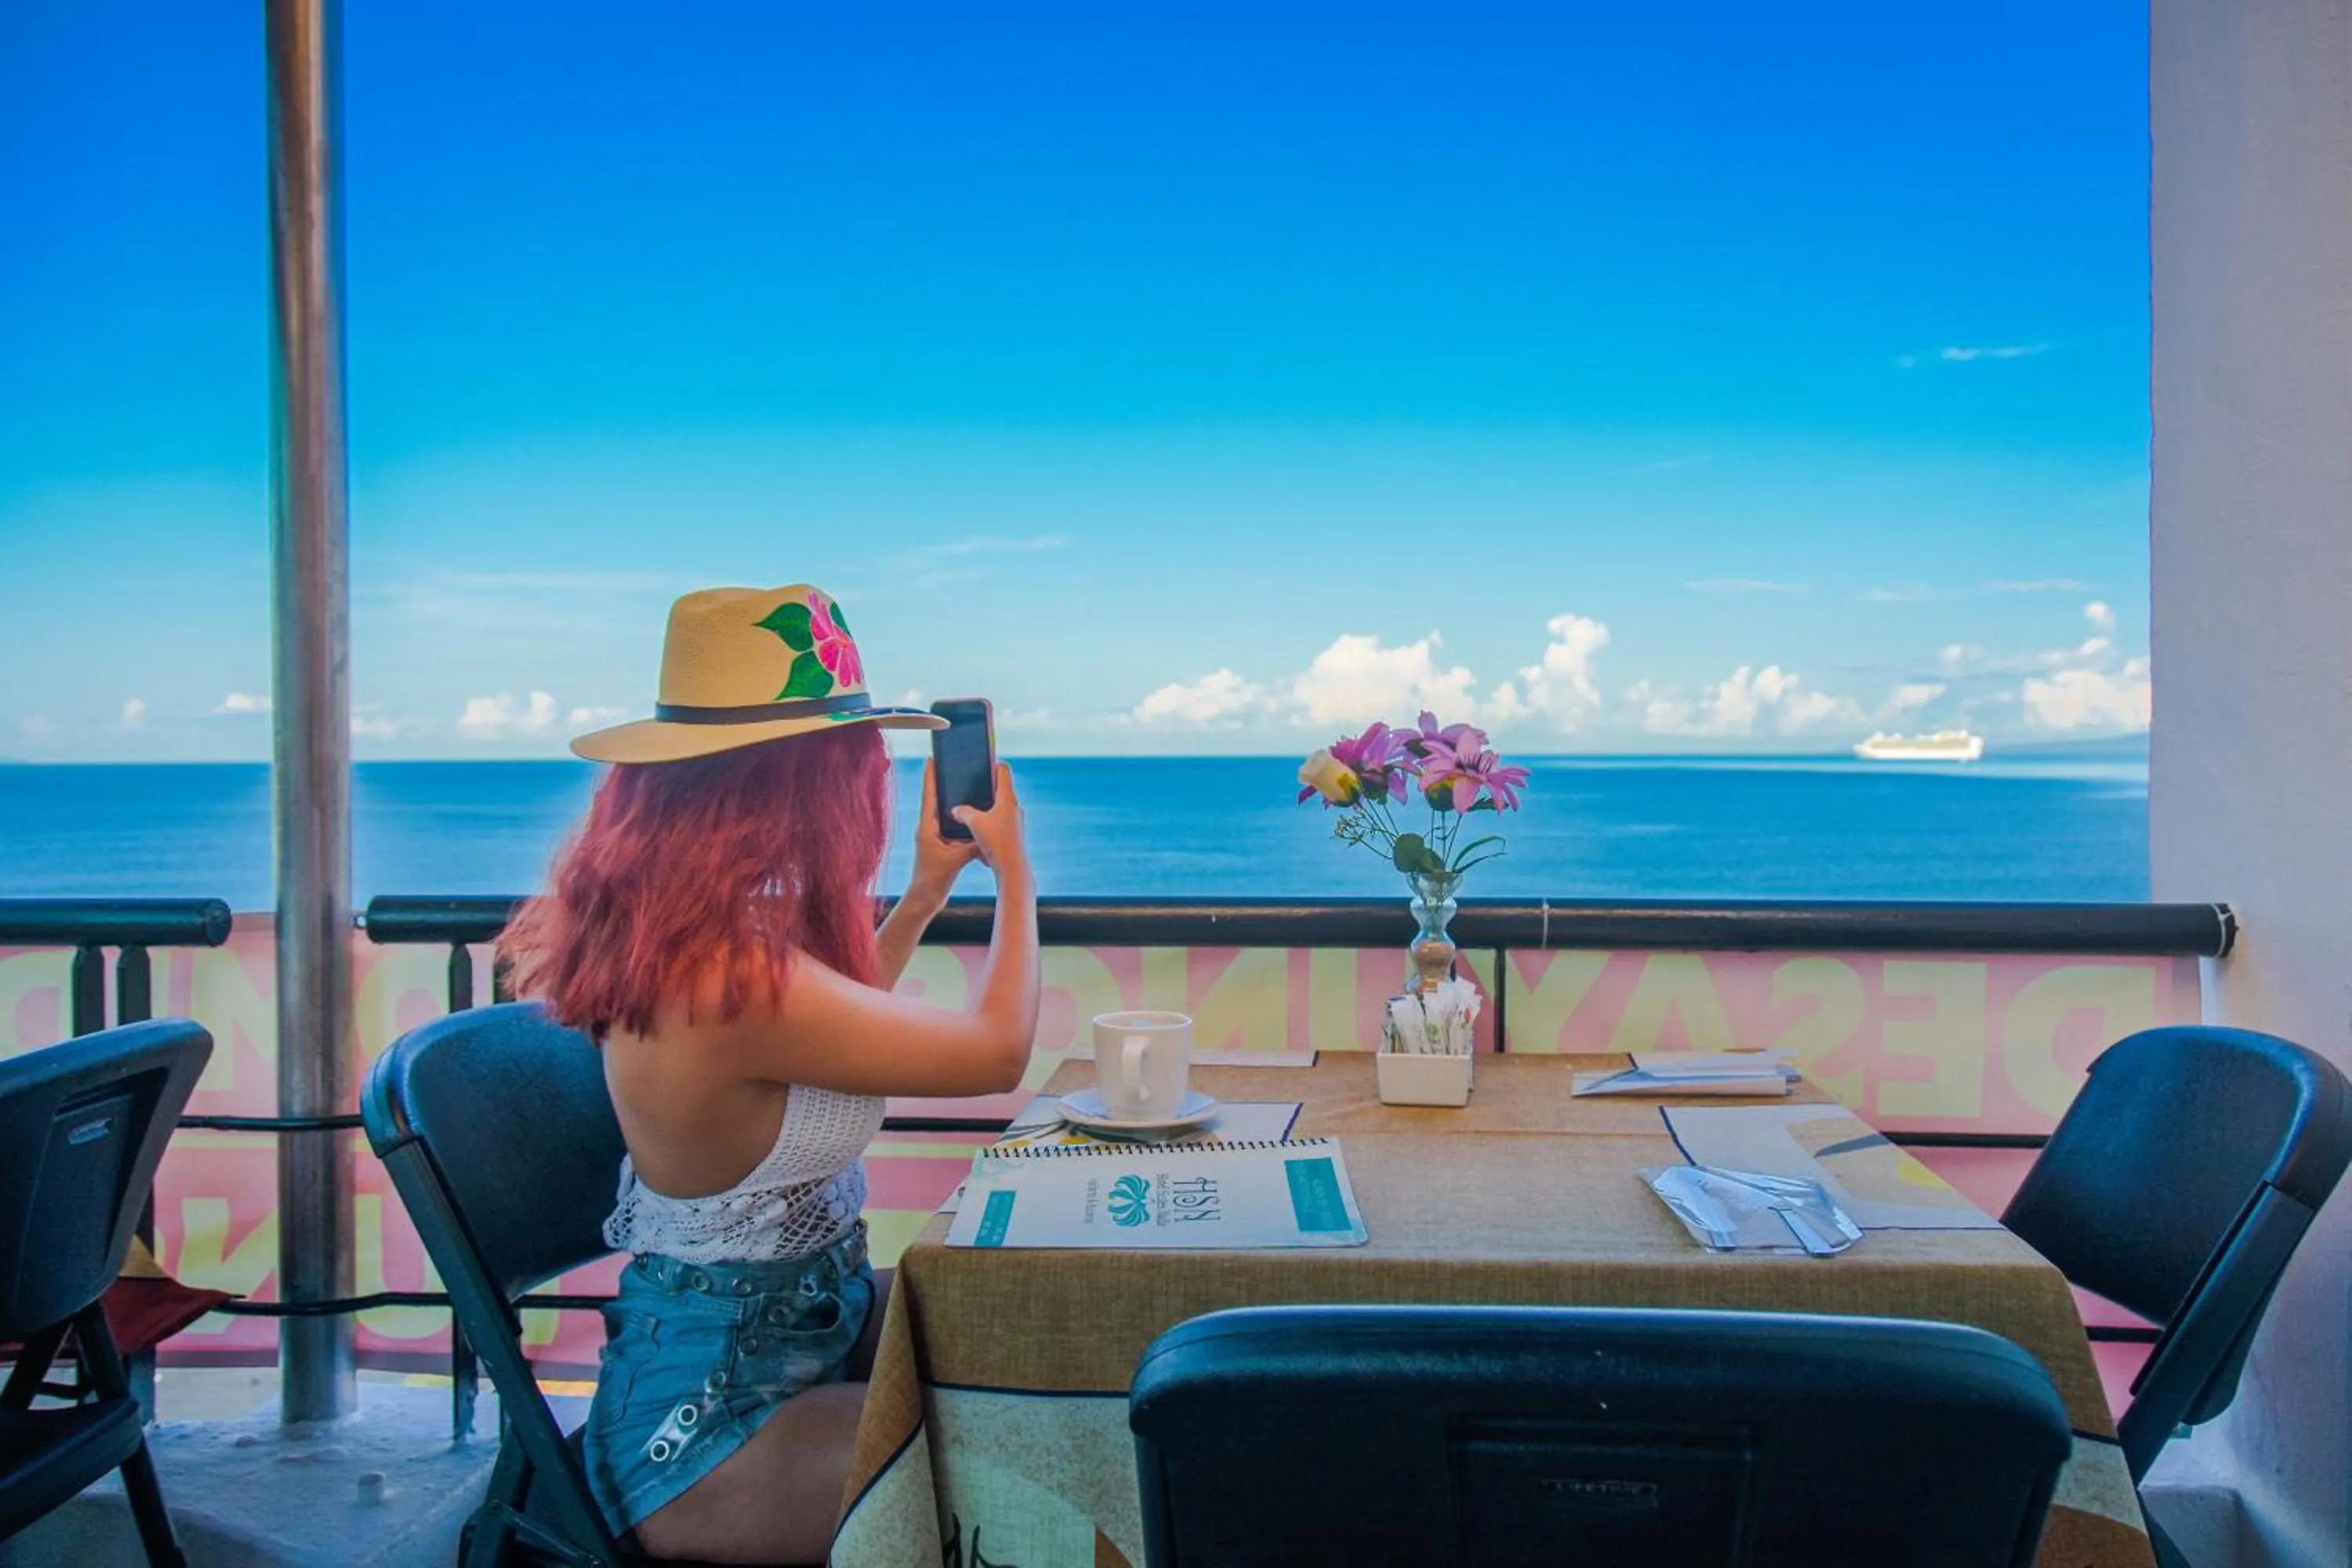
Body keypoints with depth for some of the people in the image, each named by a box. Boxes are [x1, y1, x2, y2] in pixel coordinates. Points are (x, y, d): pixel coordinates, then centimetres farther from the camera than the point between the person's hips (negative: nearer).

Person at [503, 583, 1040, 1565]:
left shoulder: (680, 930, -2)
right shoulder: (733, 979, -32)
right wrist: (1013, 875, -2)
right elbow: (997, 1053, -19)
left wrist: (928, 889, 18)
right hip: (711, 1444, -9)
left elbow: (836, 1032, 18)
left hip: (807, 1321, 9)